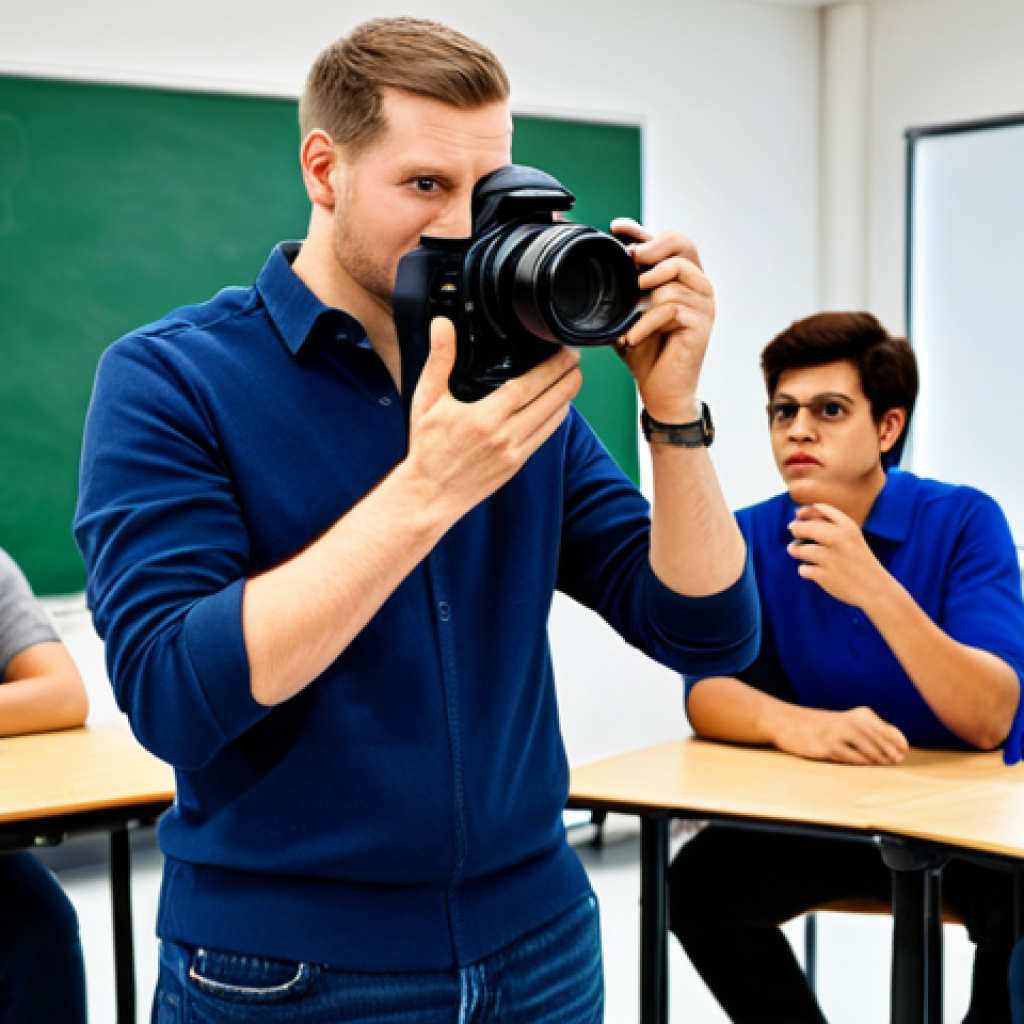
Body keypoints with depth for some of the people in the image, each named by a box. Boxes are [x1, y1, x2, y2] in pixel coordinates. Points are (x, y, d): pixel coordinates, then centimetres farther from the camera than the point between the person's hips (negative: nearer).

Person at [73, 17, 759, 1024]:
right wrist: (429, 490, -25)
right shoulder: (170, 379, -10)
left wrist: (673, 411, -14)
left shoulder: (520, 390, 2)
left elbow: (707, 632, 0)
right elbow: (174, 698, -22)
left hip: (537, 942, 4)